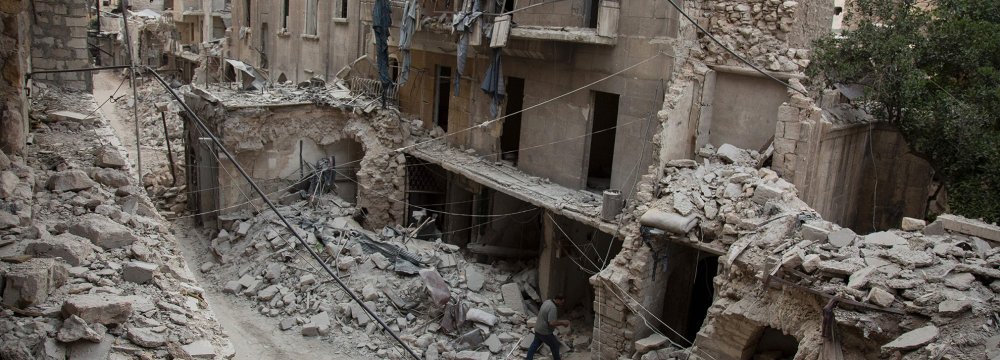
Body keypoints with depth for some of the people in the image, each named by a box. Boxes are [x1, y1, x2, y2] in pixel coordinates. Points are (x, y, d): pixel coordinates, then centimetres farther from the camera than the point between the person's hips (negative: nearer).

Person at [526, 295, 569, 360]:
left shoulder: (547, 302, 2)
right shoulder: (553, 308, -29)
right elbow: (552, 323, -33)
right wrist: (563, 322, -19)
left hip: (538, 329, 8)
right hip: (544, 332, -8)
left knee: (535, 344, 24)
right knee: (555, 345, 15)